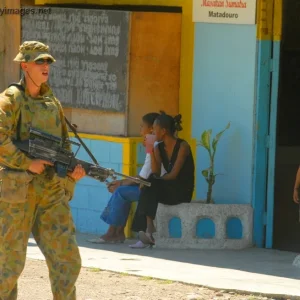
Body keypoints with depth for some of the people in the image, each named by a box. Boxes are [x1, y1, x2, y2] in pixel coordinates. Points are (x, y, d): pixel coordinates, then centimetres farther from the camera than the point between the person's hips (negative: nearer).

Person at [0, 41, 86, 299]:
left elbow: (64, 143, 21)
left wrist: (72, 167, 2)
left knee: (68, 260, -1)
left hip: (52, 193, 6)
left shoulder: (53, 102, 15)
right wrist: (28, 163, -20)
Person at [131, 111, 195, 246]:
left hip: (183, 191, -5)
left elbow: (174, 174, -16)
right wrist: (151, 151, -7)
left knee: (151, 184, -30)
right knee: (149, 187, -28)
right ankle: (149, 230, -43)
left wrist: (156, 180, -16)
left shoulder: (182, 146, -10)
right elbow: (156, 173, -3)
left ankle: (150, 229, -39)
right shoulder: (159, 148, 9)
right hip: (167, 189, 5)